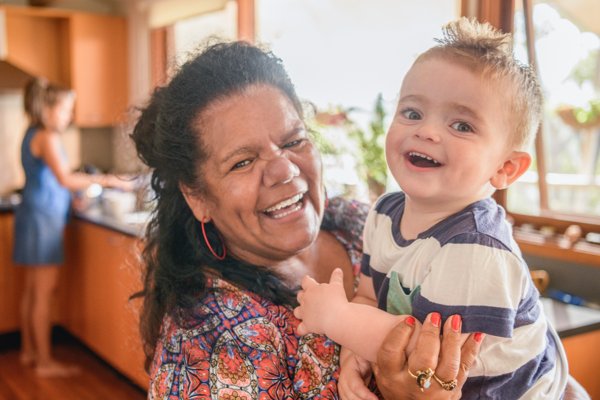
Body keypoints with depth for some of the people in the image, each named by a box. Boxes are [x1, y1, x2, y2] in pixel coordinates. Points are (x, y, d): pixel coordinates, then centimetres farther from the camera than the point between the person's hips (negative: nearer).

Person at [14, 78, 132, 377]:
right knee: (44, 291, -5)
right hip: (43, 218, -10)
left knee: (32, 289, 16)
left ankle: (29, 350, 26)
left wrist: (73, 198, 18)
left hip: (34, 215, 10)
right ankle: (45, 361, 1)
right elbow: (65, 179, -26)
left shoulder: (33, 136, 15)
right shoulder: (47, 138, -14)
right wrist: (106, 180, -23)